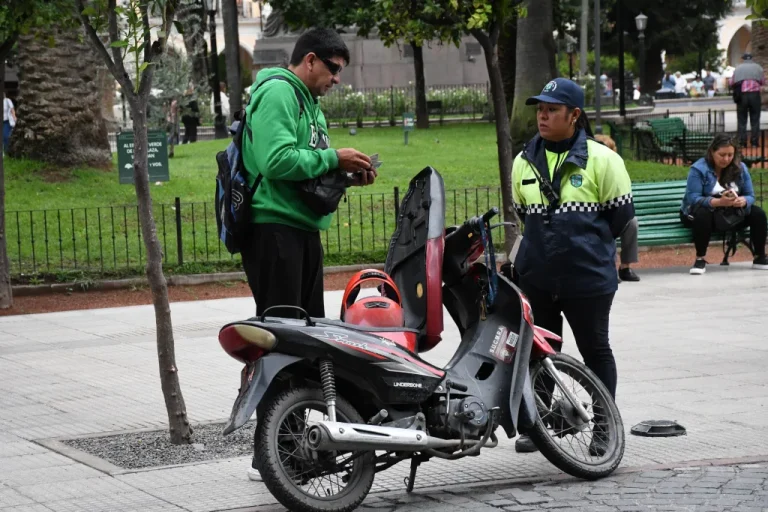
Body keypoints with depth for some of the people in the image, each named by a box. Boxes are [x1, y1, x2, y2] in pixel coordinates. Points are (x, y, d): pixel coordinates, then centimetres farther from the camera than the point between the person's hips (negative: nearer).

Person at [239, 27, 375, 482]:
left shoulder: (310, 103, 21)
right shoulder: (277, 93, -11)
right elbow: (277, 160, -24)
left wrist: (347, 174, 8)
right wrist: (331, 158, -16)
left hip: (304, 230, 10)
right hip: (274, 227, -10)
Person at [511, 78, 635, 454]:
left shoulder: (602, 160, -7)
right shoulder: (525, 161, 8)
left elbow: (621, 214, -2)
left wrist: (589, 246, 5)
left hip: (588, 278, -4)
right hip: (536, 278, 4)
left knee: (595, 350, 6)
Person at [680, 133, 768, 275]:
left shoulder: (740, 168, -1)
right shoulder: (698, 169, -17)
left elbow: (750, 196, -3)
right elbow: (693, 198, -27)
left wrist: (743, 201, -31)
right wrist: (719, 202, -43)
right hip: (706, 211, -5)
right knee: (702, 215, -39)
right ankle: (700, 259, -28)